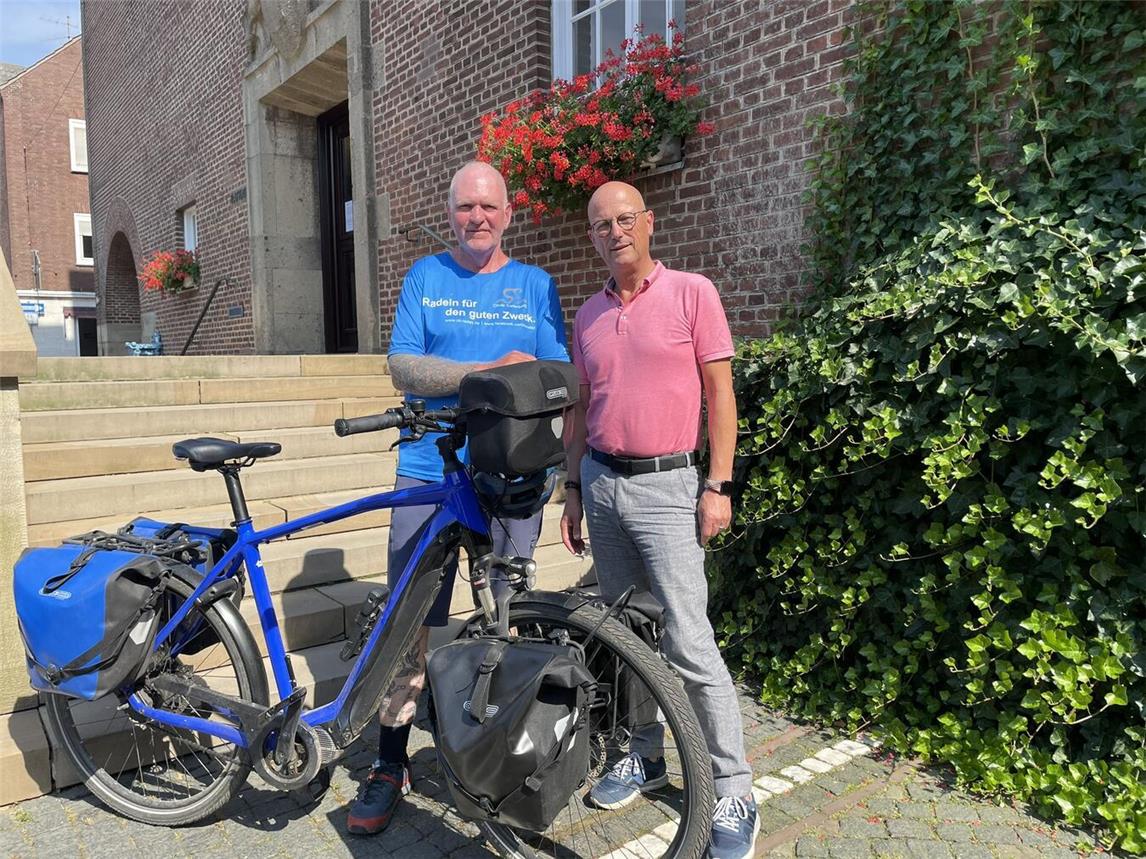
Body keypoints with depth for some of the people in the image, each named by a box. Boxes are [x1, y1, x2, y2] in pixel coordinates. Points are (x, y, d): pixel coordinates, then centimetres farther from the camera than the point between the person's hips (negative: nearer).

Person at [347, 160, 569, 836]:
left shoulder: (536, 285, 11)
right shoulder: (425, 277, 10)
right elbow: (404, 367, -2)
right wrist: (488, 370, -16)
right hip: (430, 468, 0)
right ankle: (390, 765, 17)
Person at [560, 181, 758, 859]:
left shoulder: (692, 293, -2)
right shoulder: (588, 315, 12)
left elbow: (720, 392, -4)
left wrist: (718, 485, -10)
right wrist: (575, 488, 13)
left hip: (666, 485, -5)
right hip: (602, 485, 6)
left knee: (689, 643, -8)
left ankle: (734, 791, 7)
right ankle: (646, 757, 29)